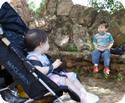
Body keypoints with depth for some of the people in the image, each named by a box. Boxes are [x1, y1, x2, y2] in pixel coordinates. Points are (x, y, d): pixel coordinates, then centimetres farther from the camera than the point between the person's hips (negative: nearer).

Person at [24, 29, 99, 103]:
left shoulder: (42, 55, 13)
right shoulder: (32, 57, -21)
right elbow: (41, 71, -35)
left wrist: (55, 64, 9)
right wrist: (53, 66, -25)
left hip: (53, 74, 11)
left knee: (71, 75, 6)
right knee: (66, 80, -20)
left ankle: (84, 93, 6)